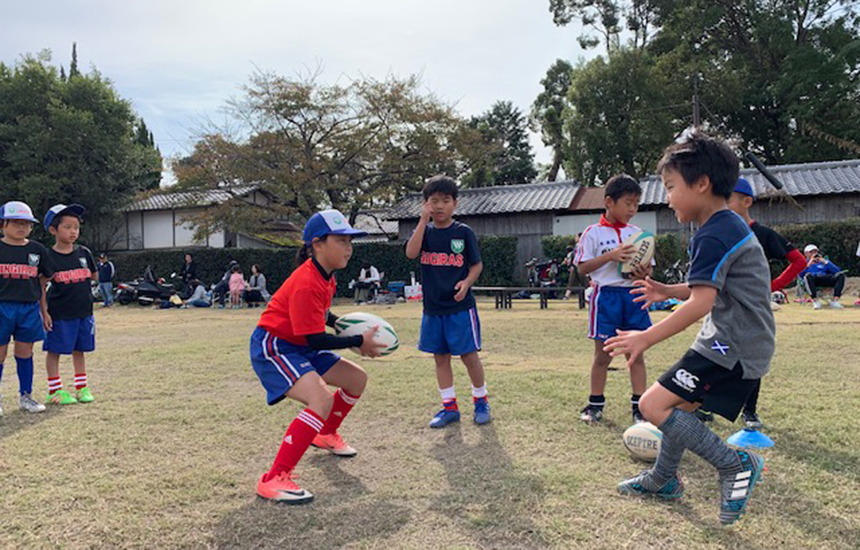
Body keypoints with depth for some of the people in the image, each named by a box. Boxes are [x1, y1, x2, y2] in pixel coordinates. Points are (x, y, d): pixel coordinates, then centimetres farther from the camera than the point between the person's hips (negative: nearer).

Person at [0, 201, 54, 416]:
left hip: (30, 308, 2)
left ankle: (26, 396, 21)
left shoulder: (37, 250, 7)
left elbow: (43, 282, 12)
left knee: (24, 353, 10)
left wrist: (44, 311, 12)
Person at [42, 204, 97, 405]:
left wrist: (77, 283, 2)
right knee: (54, 350, 5)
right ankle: (55, 390, 17)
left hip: (84, 311, 4)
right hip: (59, 313, -4)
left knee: (79, 350, 13)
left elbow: (94, 276, 16)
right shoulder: (48, 257, -7)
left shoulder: (84, 253, 4)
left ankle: (82, 387, 23)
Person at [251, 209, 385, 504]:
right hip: (273, 347, -10)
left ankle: (326, 434, 40)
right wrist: (359, 342, -16)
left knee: (357, 379, 15)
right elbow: (316, 340, -26)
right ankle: (274, 479, -27)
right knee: (322, 401, -31)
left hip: (300, 346, 10)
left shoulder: (325, 276, 3)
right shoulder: (307, 283, -27)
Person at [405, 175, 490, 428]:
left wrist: (467, 281, -17)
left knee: (469, 355, 1)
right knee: (440, 357, 9)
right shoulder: (424, 231, 5)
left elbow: (477, 264, 2)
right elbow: (411, 253, -15)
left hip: (460, 306, -3)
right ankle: (449, 407, 21)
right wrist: (423, 221, -17)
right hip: (433, 307, 3)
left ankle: (481, 401, 21)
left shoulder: (463, 232, -1)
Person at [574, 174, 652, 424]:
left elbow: (647, 265, 13)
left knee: (637, 353, 6)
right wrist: (610, 256, -18)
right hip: (606, 296, -3)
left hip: (633, 294, 4)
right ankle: (595, 404, 19)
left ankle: (639, 405, 14)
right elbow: (582, 267, -6)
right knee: (603, 354, 5)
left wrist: (644, 272, -11)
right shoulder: (593, 233, -2)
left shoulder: (637, 233, 10)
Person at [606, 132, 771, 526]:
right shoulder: (731, 226, 14)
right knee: (680, 405, 22)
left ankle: (735, 466, -5)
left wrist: (647, 338, -28)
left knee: (653, 405, -13)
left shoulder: (712, 237, -20)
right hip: (741, 345, 11)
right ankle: (664, 479, 39)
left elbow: (701, 302, -29)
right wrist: (669, 291, 16)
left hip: (732, 348, -11)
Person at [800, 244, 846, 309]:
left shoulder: (823, 262, 33)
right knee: (808, 275, -38)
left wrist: (825, 262, 8)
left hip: (826, 280, 3)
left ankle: (835, 301, -33)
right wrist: (809, 263, 2)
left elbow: (837, 271, 14)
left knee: (841, 275, -25)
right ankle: (815, 301, -37)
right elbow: (800, 274, 2)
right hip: (813, 281, -3)